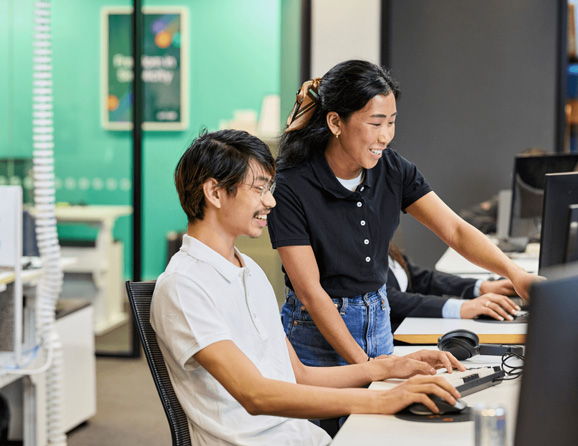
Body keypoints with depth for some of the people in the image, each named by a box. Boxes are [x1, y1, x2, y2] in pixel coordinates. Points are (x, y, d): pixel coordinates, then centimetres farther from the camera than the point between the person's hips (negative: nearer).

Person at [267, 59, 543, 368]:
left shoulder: (392, 169, -5)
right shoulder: (290, 186, -21)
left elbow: (455, 230, -8)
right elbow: (309, 290, -20)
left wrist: (513, 272, -26)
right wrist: (363, 363, -24)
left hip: (378, 321, 5)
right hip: (318, 330, -5)